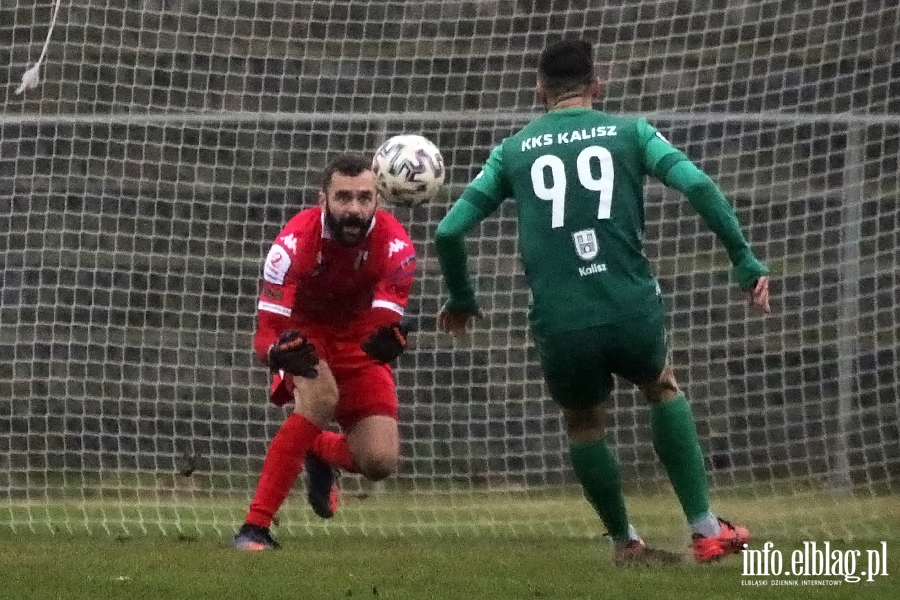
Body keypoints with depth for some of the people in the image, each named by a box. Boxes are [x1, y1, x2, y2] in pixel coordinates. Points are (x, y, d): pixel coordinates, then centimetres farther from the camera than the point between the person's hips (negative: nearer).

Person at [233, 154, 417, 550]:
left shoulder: (394, 245, -25)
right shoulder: (294, 243, -30)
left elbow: (384, 324, -29)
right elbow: (265, 334, -31)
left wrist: (388, 339, -54)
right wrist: (279, 351, -55)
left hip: (357, 337, 2)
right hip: (302, 332, -2)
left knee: (380, 462, -11)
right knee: (320, 396, -35)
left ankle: (319, 450, 26)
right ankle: (254, 528, -30)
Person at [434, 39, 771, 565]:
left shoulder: (513, 151, 12)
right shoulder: (629, 133, 8)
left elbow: (449, 231, 11)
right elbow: (698, 186, -6)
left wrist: (462, 300, 27)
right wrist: (745, 260, 0)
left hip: (561, 329, 0)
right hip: (632, 313, 0)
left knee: (583, 424, 30)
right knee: (663, 388, 31)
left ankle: (625, 543, 36)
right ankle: (706, 529, 26)